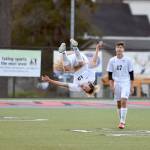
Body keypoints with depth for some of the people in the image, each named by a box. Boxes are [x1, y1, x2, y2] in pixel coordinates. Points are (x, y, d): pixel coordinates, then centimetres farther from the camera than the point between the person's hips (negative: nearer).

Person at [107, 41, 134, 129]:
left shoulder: (128, 60, -1)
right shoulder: (112, 60, 4)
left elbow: (131, 73, 2)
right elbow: (110, 74, 7)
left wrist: (132, 86, -1)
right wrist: (111, 85, -2)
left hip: (126, 83, -3)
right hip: (116, 84, 3)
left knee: (123, 101, -17)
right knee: (119, 103, 6)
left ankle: (122, 122, -17)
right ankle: (122, 121, 20)